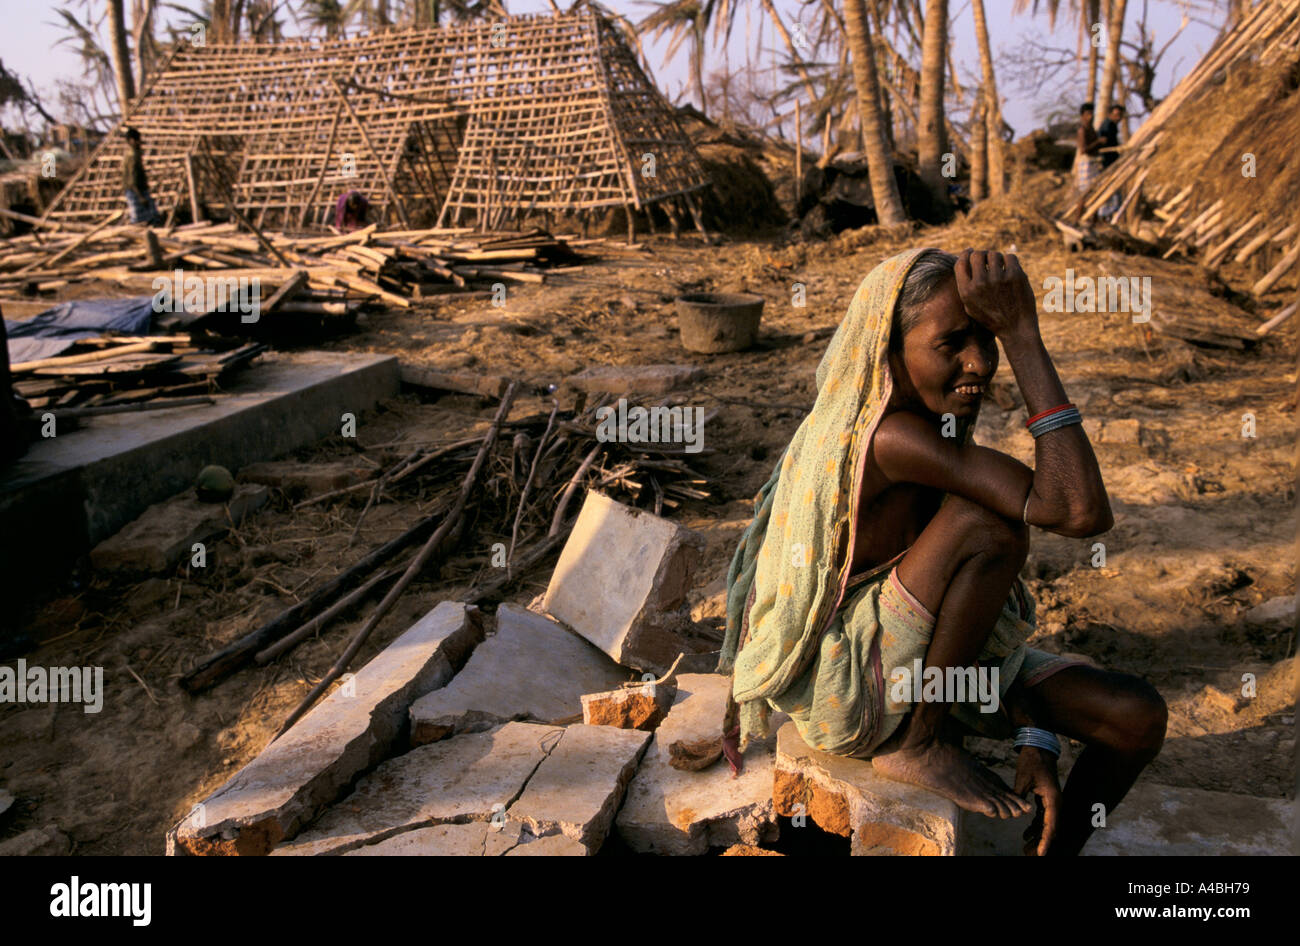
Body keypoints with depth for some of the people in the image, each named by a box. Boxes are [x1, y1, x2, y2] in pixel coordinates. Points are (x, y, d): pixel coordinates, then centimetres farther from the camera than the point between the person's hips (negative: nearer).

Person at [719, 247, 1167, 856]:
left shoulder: (938, 430, 0)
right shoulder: (886, 436, -28)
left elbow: (991, 590, 4)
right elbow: (1081, 511, -35)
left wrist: (1036, 739, -3)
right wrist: (1023, 335, -32)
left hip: (924, 665, 8)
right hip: (842, 696, -8)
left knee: (1137, 717, -4)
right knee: (987, 521, -29)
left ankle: (1052, 850, 22)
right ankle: (918, 747, -10)